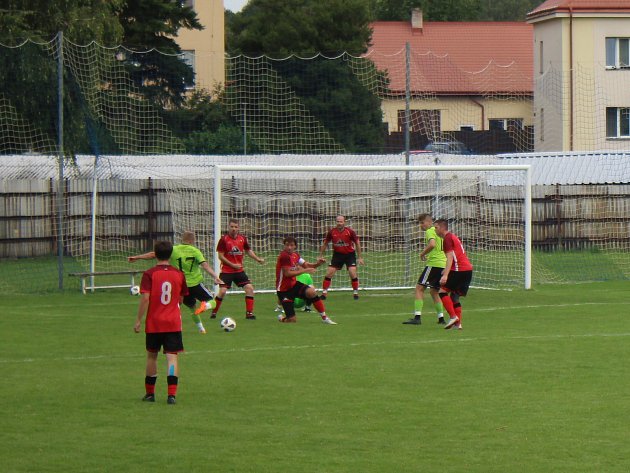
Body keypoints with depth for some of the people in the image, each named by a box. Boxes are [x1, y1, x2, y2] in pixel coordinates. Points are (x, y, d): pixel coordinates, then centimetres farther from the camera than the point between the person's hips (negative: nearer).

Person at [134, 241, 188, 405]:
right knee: (172, 356, -3)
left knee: (152, 356, 14)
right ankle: (172, 394, -16)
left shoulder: (149, 274, -8)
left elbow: (145, 298, -14)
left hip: (153, 323, -1)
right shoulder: (179, 274, 2)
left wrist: (138, 320, -7)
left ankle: (150, 393, 23)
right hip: (173, 323, 1)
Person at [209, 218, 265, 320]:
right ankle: (213, 312, 6)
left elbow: (248, 251, 18)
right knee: (222, 291, -13)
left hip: (239, 270, 4)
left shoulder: (242, 238, 3)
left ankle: (249, 313, 1)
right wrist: (232, 265, -15)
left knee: (249, 288, -7)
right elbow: (220, 256, -9)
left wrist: (258, 259, 5)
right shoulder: (224, 239, -10)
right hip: (226, 271, -4)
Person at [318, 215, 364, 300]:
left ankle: (355, 292, 4)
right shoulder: (332, 232, -9)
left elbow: (357, 243, -3)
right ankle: (324, 292, 6)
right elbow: (325, 243, 7)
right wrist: (321, 255, 8)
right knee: (329, 273, -5)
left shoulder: (350, 231, -15)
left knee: (353, 273, -15)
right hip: (337, 254, 2)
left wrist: (359, 257, -2)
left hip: (350, 254, -2)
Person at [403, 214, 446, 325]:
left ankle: (417, 317, -16)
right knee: (433, 291, 19)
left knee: (419, 287, -7)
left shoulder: (430, 231, -7)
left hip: (434, 263, -9)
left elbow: (432, 244, -26)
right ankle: (441, 318, 14)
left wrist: (423, 254, -11)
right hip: (443, 264, 9)